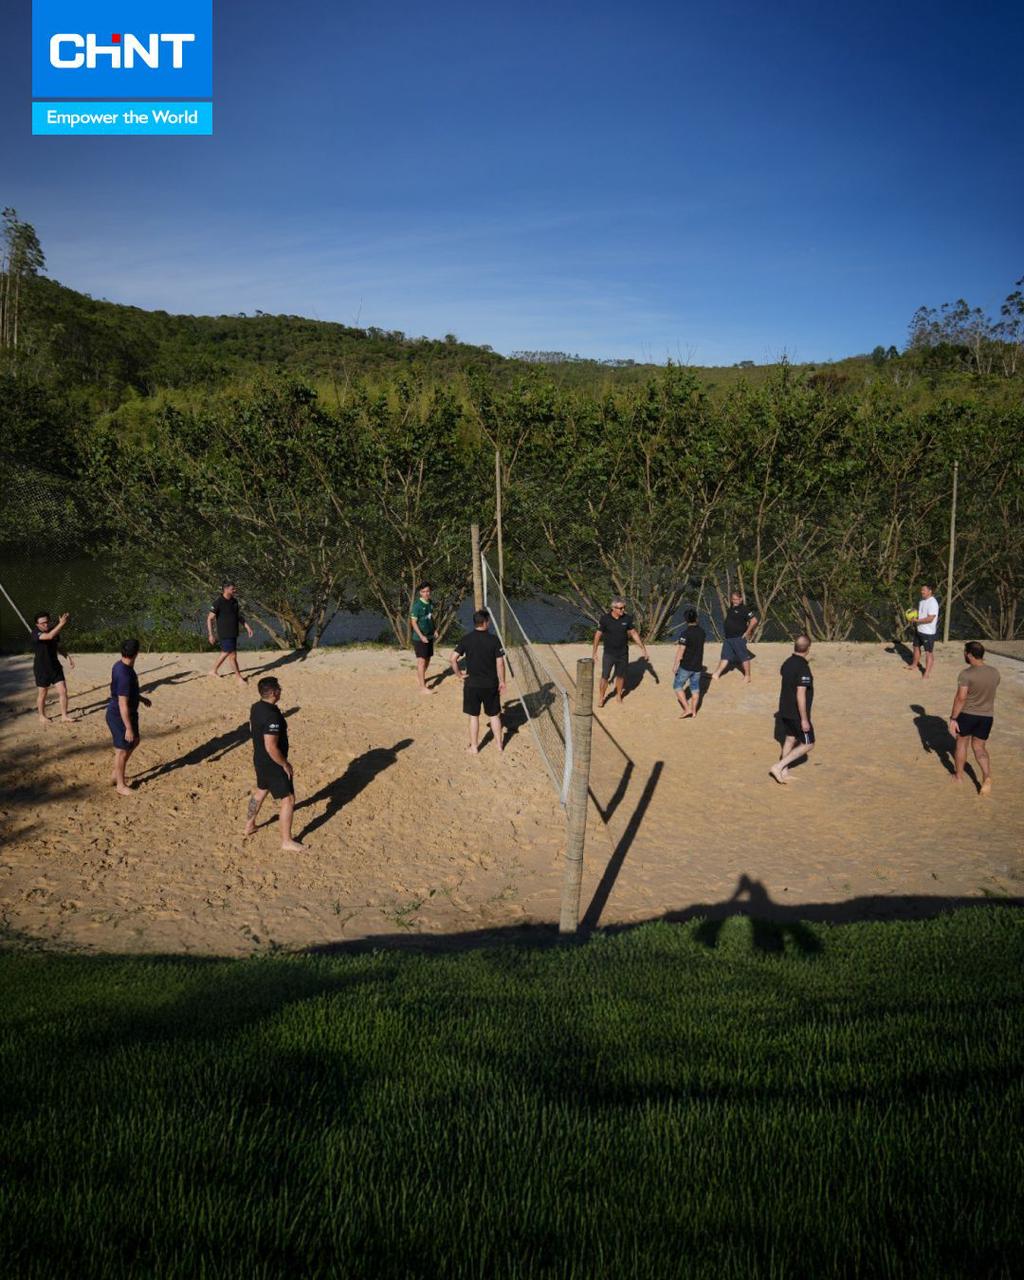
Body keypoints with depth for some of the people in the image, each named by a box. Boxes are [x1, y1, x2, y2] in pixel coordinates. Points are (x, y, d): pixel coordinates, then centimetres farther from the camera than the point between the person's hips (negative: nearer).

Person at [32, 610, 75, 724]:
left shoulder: (54, 631, 1)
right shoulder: (35, 633, -17)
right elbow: (49, 636, -39)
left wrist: (68, 656, 1)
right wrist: (61, 624, -44)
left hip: (55, 666, 4)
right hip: (41, 669, -4)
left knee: (63, 691, -3)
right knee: (42, 694, 10)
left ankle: (64, 716, 6)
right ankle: (42, 716, 29)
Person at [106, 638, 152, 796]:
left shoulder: (120, 666, 0)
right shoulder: (124, 675, -31)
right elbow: (123, 705, -29)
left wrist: (141, 698, 30)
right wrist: (128, 728, -24)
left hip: (128, 713, 10)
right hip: (119, 716, -10)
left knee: (134, 741, 24)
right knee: (122, 750, 6)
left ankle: (117, 774, 37)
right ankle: (121, 785, 23)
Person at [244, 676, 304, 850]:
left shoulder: (256, 707, -1)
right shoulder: (272, 715, -31)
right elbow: (271, 747, -31)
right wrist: (285, 765, -18)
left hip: (260, 760, 10)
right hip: (273, 764, -10)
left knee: (260, 790, 30)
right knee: (288, 799, 1)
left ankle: (249, 825, 46)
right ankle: (286, 841, 9)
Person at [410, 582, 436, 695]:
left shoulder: (431, 603, 5)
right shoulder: (417, 605, -16)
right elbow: (413, 622, -16)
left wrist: (434, 630, 7)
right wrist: (421, 636, -22)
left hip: (430, 636, 7)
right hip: (420, 637, -7)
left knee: (428, 659, 18)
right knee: (421, 661, -6)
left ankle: (420, 675, 40)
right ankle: (422, 687, -4)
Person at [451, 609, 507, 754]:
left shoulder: (466, 639, -7)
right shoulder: (494, 639, -11)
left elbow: (453, 659, -12)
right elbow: (500, 663, -11)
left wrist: (459, 675, 1)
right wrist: (502, 682, 0)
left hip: (472, 684, 0)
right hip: (491, 684, 0)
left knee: (473, 716, 11)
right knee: (494, 715, 15)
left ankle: (474, 747, 19)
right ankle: (499, 745, 24)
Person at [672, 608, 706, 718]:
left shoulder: (685, 634, -20)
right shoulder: (702, 632, 1)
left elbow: (680, 652, -19)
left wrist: (675, 666, -10)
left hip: (686, 666, -6)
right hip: (698, 665, 6)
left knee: (677, 685, 8)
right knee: (695, 687, 16)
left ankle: (687, 708, 0)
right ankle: (694, 710, 21)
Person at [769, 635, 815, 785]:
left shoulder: (787, 663, 1)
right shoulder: (803, 668, -24)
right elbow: (800, 695, -26)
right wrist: (804, 719, -21)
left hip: (785, 710, 8)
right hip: (797, 713, -8)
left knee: (790, 739, 21)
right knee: (807, 743, 5)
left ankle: (784, 772, 25)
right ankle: (779, 766, -4)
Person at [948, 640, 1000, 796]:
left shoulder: (966, 674, -20)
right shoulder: (994, 673, 0)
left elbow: (961, 698, -22)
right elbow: (990, 693, 13)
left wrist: (953, 718, -16)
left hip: (967, 714, -5)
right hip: (987, 716, 5)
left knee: (961, 744, 15)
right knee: (979, 747, 15)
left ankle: (959, 776, 27)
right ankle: (987, 776, -6)